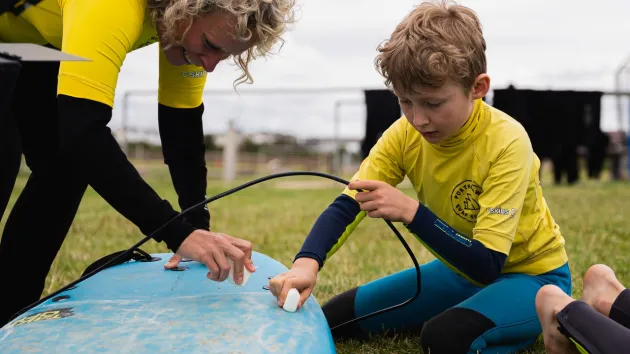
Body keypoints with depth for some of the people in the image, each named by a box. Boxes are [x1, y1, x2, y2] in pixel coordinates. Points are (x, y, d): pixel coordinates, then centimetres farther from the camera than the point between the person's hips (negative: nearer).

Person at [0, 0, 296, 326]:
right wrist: (179, 234, -52)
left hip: (34, 41, 8)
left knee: (64, 168, 3)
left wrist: (198, 226, -17)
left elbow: (181, 122, -10)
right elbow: (83, 135, -49)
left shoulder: (190, 29, -18)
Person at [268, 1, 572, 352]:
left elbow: (487, 264, -32)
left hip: (532, 273, -6)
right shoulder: (405, 134, -14)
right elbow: (346, 205, -18)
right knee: (334, 318, 3)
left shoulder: (506, 142, -30)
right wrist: (307, 263, -37)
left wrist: (411, 212, -41)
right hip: (462, 268, 6)